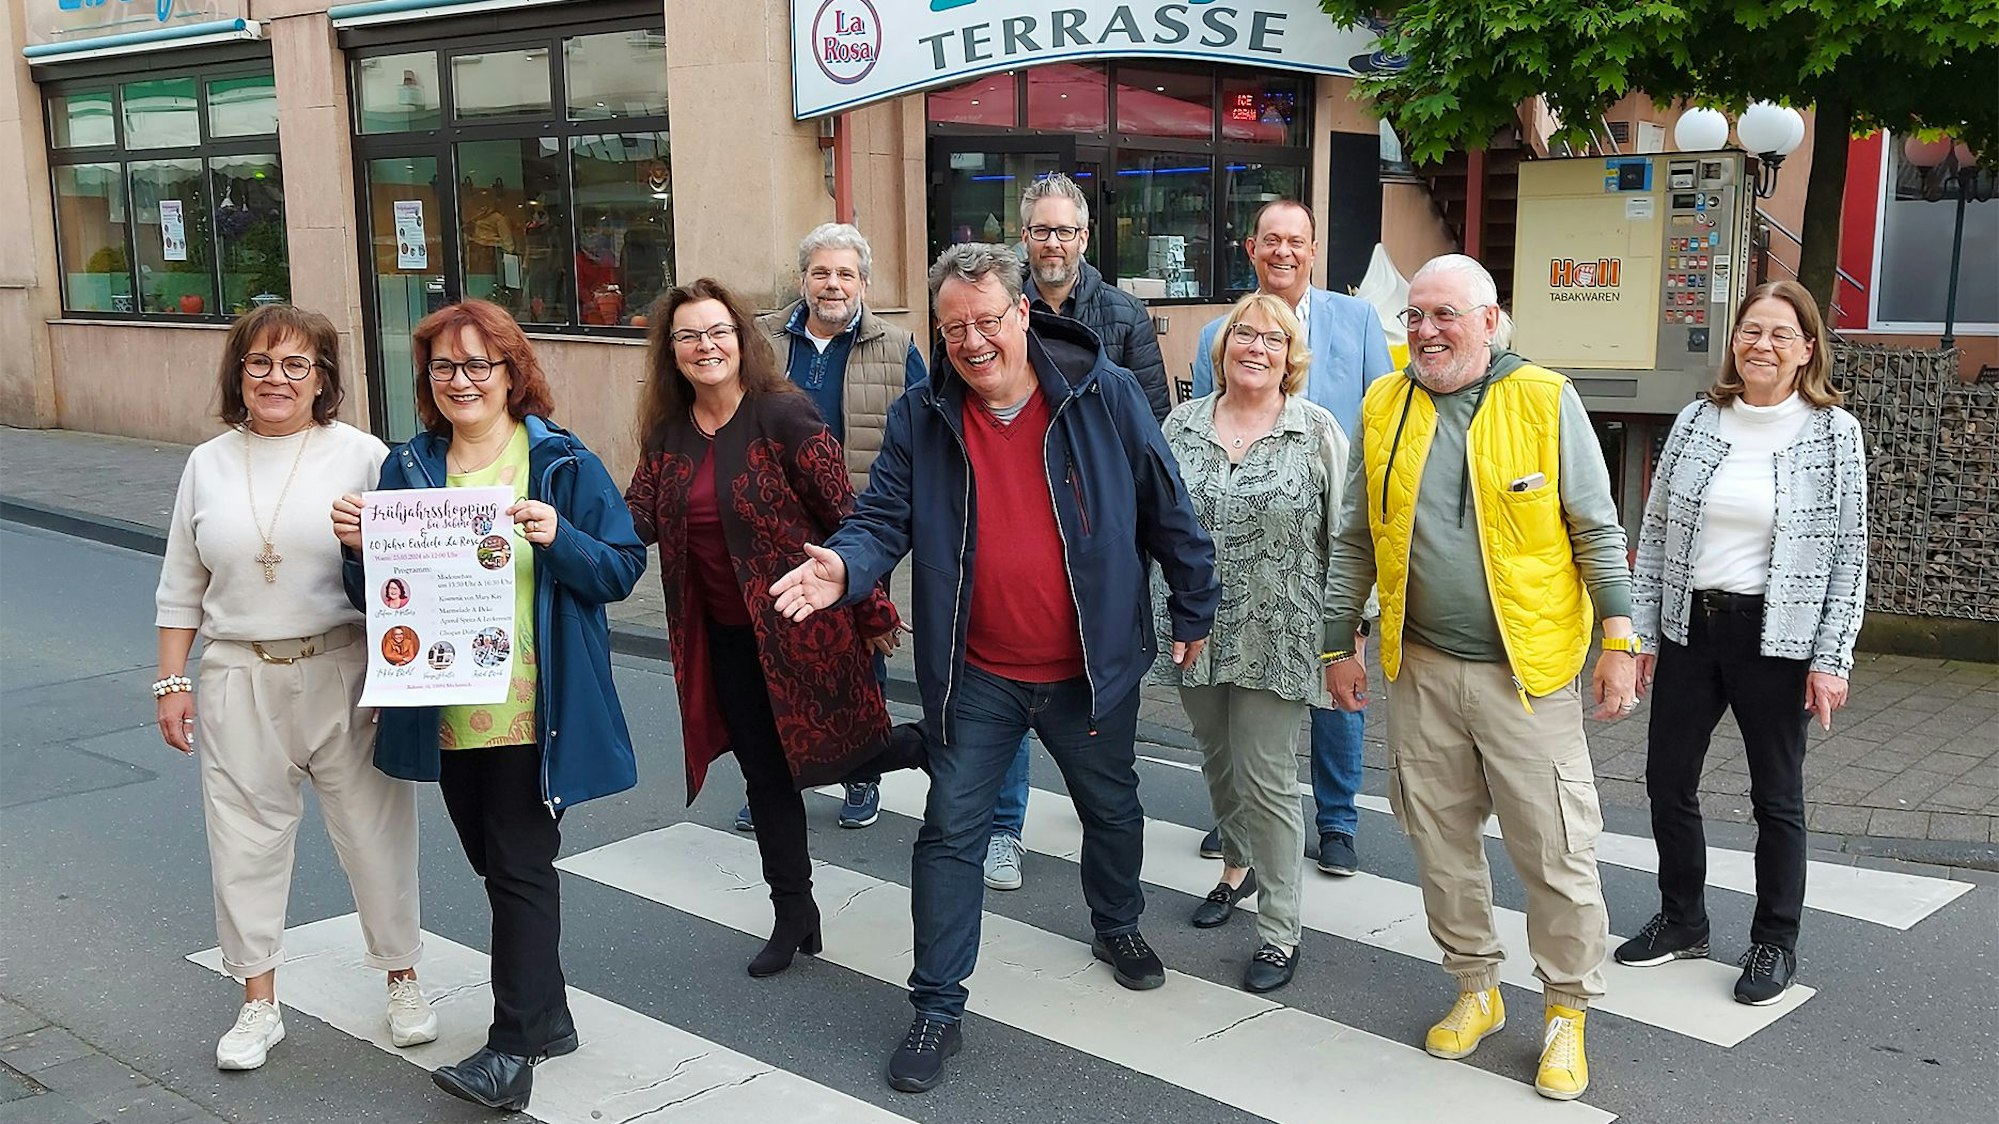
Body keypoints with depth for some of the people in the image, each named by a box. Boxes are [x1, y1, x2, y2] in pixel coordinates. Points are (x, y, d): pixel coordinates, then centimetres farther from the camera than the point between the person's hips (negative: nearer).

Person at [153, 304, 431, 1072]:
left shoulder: (362, 457, -3)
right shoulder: (208, 466, 9)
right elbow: (181, 588, 13)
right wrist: (172, 680, 9)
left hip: (345, 674, -3)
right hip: (240, 679, 3)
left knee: (374, 828, 4)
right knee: (245, 837, 7)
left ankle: (403, 980, 24)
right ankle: (258, 1005, 22)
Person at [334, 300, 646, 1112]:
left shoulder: (562, 463, -4)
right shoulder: (407, 467, 8)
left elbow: (623, 568, -7)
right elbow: (379, 593, 10)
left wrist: (559, 539, -24)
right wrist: (361, 549, -11)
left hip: (534, 709, -5)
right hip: (449, 714, 5)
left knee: (521, 870, -3)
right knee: (499, 868, 15)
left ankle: (513, 1048, 4)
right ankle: (546, 1018, 29)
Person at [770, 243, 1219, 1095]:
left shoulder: (1104, 394, -10)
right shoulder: (920, 417, -6)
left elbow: (1166, 510, -3)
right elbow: (884, 518, -7)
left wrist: (1194, 609, 2)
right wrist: (845, 568, -30)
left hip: (1093, 665, 1)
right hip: (974, 676, 0)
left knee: (1112, 809, 22)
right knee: (951, 833, 3)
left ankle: (1118, 927, 50)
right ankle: (937, 1007, 16)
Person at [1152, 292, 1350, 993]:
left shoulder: (1317, 433, -4)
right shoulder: (1182, 425, 5)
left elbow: (1342, 538, -3)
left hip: (1276, 638, -4)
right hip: (1197, 630, 4)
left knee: (1266, 777, -2)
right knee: (1219, 762, 19)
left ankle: (1280, 931, 10)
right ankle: (1237, 869, 44)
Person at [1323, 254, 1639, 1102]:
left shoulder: (1545, 400, -6)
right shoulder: (1383, 407, 4)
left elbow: (1598, 532, -3)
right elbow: (1355, 540, 10)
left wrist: (1619, 642, -7)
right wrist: (1339, 643, 10)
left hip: (1527, 671, -3)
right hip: (1420, 670, 4)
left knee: (1556, 852, 1)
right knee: (1441, 842, 13)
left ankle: (1567, 1013, 20)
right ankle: (1475, 989, 32)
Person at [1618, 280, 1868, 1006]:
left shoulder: (1834, 433, -5)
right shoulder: (1697, 420, 2)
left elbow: (1849, 553, -5)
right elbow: (1654, 532, 6)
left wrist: (1831, 659, -10)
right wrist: (1641, 631, 3)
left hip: (1774, 637, -3)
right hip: (1689, 626, 4)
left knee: (1776, 795, 9)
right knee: (1667, 779, 11)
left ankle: (1775, 943, 25)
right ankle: (1681, 921, 30)